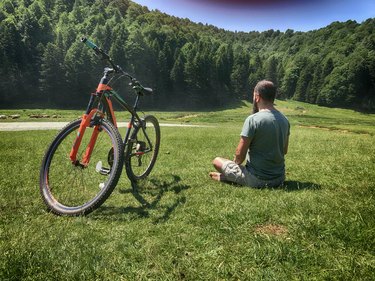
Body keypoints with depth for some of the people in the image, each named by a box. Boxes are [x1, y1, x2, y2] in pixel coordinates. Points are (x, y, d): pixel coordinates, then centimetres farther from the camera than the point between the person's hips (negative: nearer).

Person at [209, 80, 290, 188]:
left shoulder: (253, 119, -19)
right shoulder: (284, 120, 1)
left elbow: (240, 154, -15)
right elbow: (284, 151, 13)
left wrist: (236, 162, 5)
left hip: (257, 180, -6)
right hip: (279, 179, 6)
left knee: (217, 161, 10)